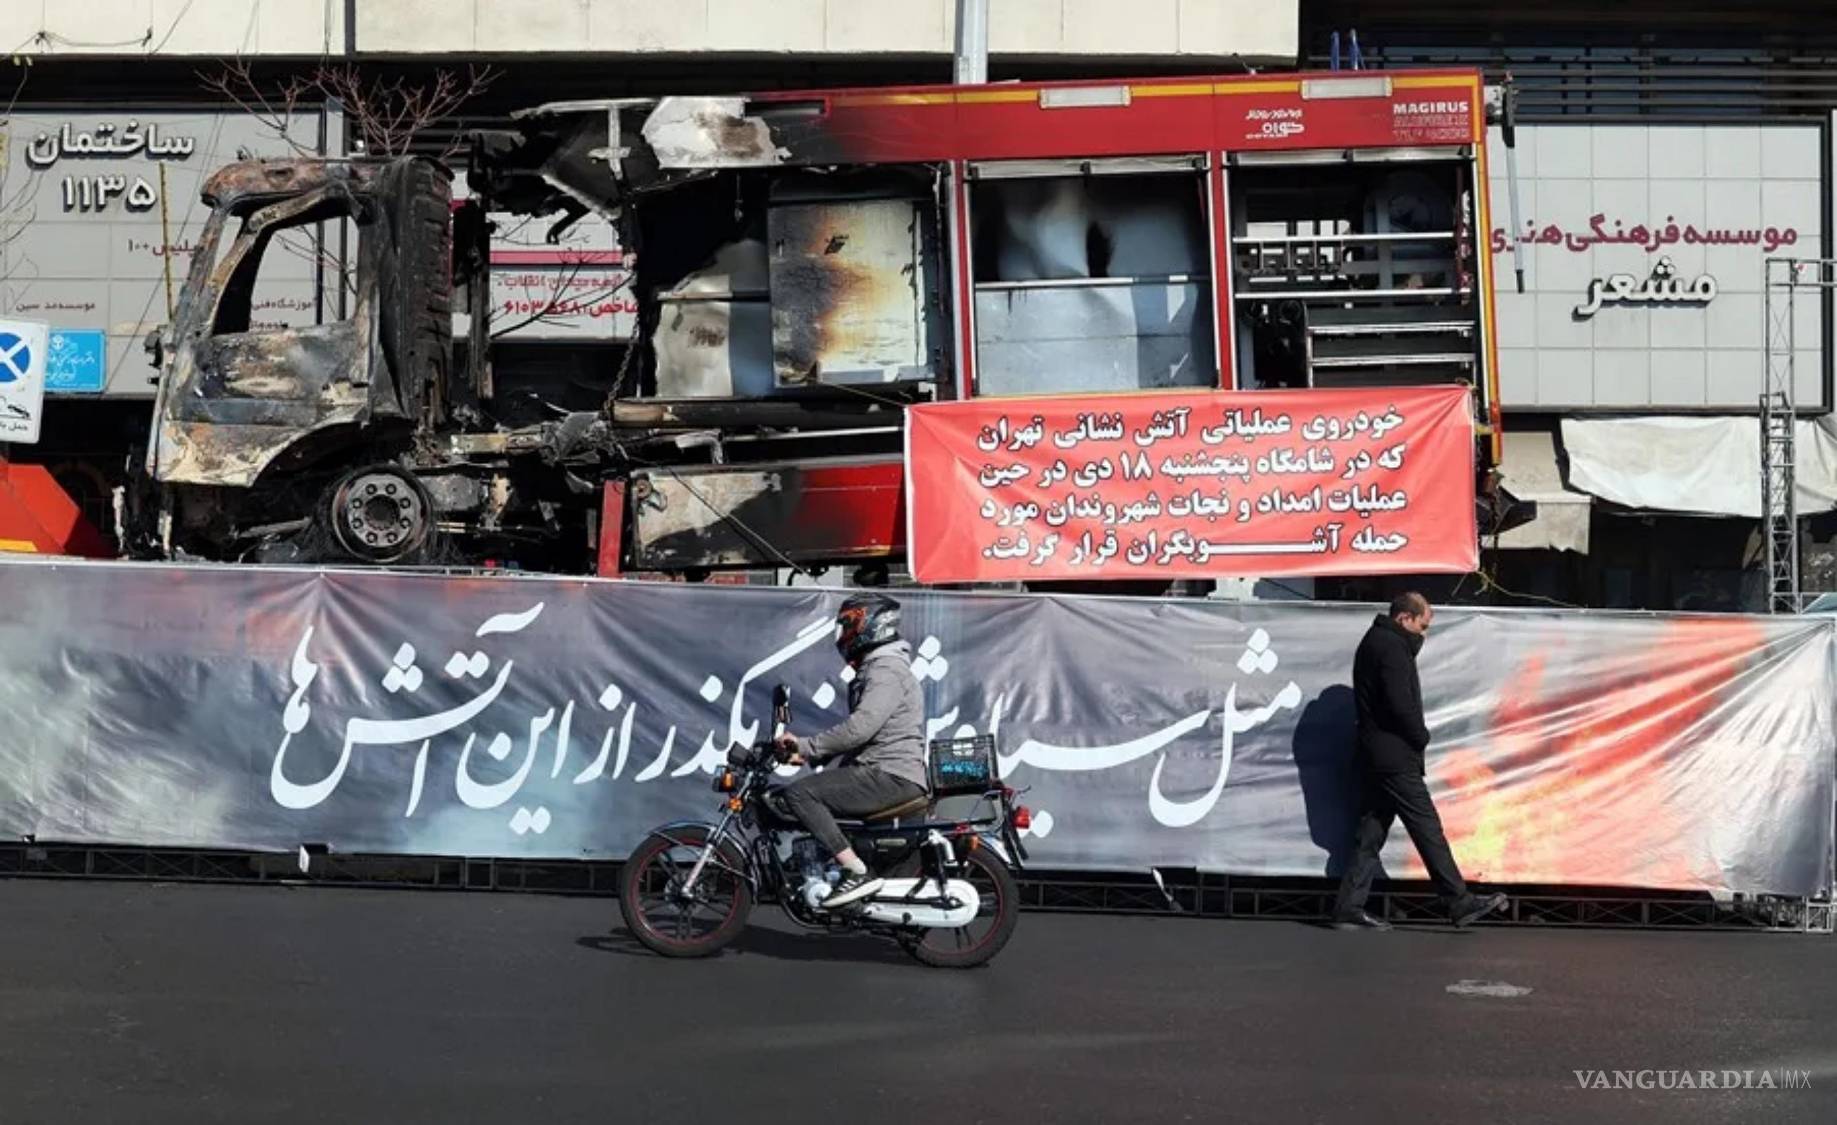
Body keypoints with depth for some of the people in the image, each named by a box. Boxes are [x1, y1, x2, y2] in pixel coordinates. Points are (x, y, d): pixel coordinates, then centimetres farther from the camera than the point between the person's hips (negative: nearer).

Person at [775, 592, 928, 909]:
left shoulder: (886, 671, -11)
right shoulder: (873, 669, 23)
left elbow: (859, 728, -25)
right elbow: (858, 734, 24)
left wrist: (805, 745, -17)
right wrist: (809, 755, 14)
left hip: (891, 777, -11)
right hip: (880, 772, 11)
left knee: (799, 794, -20)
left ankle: (857, 872, -24)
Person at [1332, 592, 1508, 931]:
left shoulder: (1374, 642, 20)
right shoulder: (1391, 647, -13)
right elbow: (1401, 705, -19)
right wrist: (1421, 738, -6)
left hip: (1373, 755, 10)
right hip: (1395, 757, -10)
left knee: (1371, 832, 8)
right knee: (1427, 828, -5)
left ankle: (1349, 909, 6)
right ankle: (1460, 903, 0)